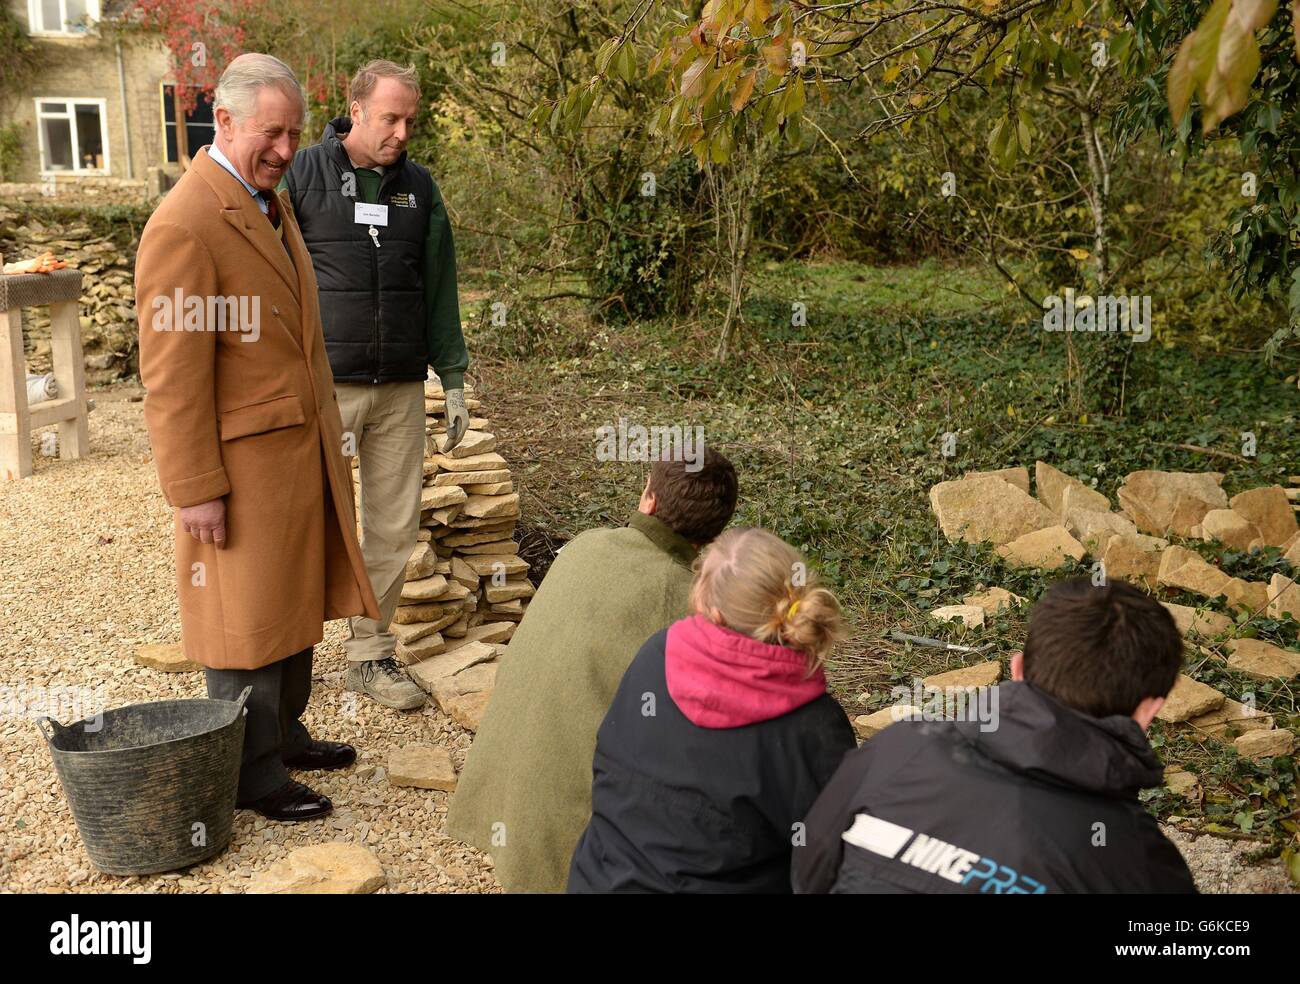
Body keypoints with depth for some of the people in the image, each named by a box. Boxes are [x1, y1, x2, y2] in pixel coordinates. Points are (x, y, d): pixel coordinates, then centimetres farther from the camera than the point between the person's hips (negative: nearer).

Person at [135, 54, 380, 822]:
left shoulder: (271, 201, 11)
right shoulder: (185, 226, -19)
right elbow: (172, 376, -20)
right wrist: (196, 490, -19)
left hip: (304, 451, 9)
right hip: (244, 465, -9)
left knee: (296, 603, 19)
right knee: (248, 618, 4)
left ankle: (285, 733, 35)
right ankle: (254, 774, 19)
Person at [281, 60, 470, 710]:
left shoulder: (419, 187, 11)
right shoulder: (303, 174, 0)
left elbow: (439, 289, 15)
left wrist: (453, 378, 11)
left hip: (402, 389, 4)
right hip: (324, 384, -3)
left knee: (394, 529, 6)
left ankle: (371, 655, 18)